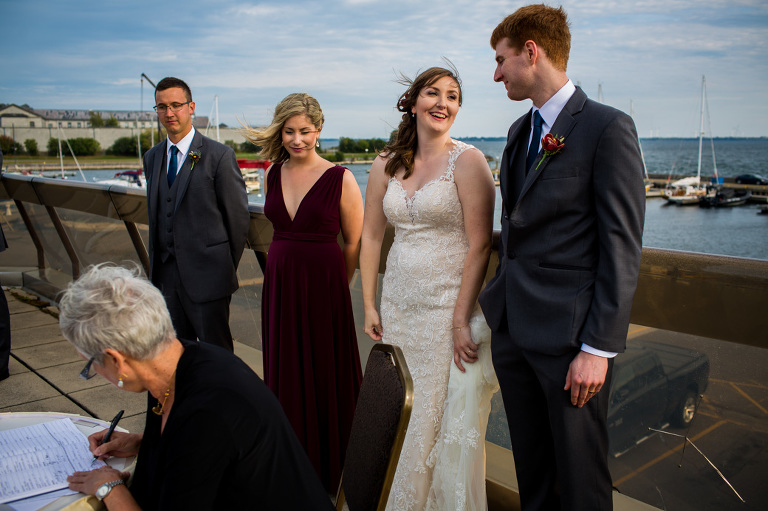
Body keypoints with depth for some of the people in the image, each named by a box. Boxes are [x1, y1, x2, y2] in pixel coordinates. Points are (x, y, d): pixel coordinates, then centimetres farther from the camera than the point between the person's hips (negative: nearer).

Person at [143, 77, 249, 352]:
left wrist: (228, 266, -1)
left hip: (206, 274, -6)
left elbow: (238, 215, -6)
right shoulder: (152, 157, 12)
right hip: (166, 273, 6)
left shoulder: (219, 155, -8)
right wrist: (157, 263, 13)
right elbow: (154, 213, 17)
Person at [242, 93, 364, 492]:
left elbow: (356, 243, -4)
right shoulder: (273, 174, 5)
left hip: (323, 286, -5)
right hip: (279, 285, 5)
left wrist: (329, 282, 5)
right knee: (285, 373, 13)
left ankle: (331, 469, 24)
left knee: (326, 374, 6)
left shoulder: (340, 179, -10)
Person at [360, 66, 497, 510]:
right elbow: (371, 236, 10)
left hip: (450, 306, -4)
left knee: (447, 416, 3)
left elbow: (480, 245, -12)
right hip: (399, 307, 5)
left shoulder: (468, 161, -7)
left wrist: (461, 320, -16)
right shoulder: (386, 165, 7)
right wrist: (369, 306, 7)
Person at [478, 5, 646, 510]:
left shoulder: (608, 128, -10)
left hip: (568, 332, -7)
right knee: (531, 466, 19)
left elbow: (623, 247, -14)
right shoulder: (520, 131, 13)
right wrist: (501, 300, 13)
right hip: (512, 326, 7)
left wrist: (599, 348, -16)